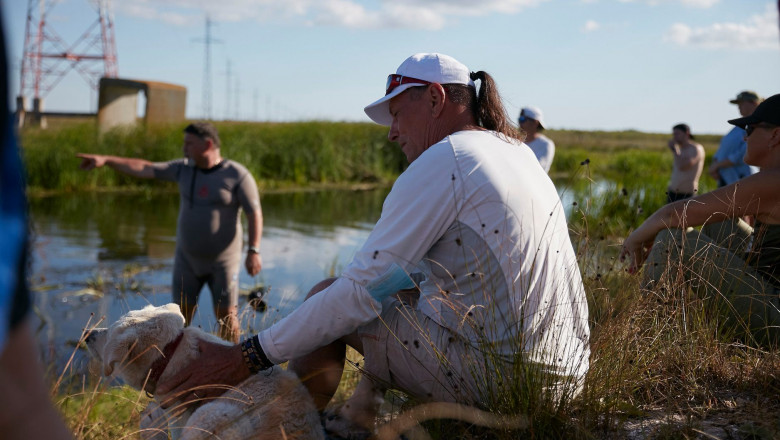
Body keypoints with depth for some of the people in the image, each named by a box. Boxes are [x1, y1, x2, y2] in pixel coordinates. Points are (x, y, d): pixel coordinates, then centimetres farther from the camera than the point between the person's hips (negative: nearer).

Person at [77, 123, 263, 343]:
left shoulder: (237, 175, -15)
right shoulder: (184, 168, 0)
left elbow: (255, 214, -17)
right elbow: (143, 169, 2)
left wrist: (254, 251, -25)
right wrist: (106, 160, -3)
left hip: (222, 261, -4)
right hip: (187, 258, 4)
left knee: (227, 316, 3)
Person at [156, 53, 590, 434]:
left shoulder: (444, 160, -13)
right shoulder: (519, 153, 15)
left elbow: (363, 289, -18)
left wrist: (248, 357, -12)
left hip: (498, 375, -9)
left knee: (327, 295, 2)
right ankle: (362, 413, 31)